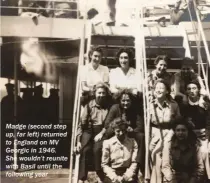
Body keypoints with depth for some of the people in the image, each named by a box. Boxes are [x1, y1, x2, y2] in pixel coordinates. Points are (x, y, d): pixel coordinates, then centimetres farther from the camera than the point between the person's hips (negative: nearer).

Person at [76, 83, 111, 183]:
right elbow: (82, 123, 1)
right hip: (89, 130, 1)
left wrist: (102, 133, -17)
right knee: (84, 150, -22)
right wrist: (78, 140, -6)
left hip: (102, 131, -1)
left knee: (97, 150, -26)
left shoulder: (109, 107, 5)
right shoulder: (89, 105, 3)